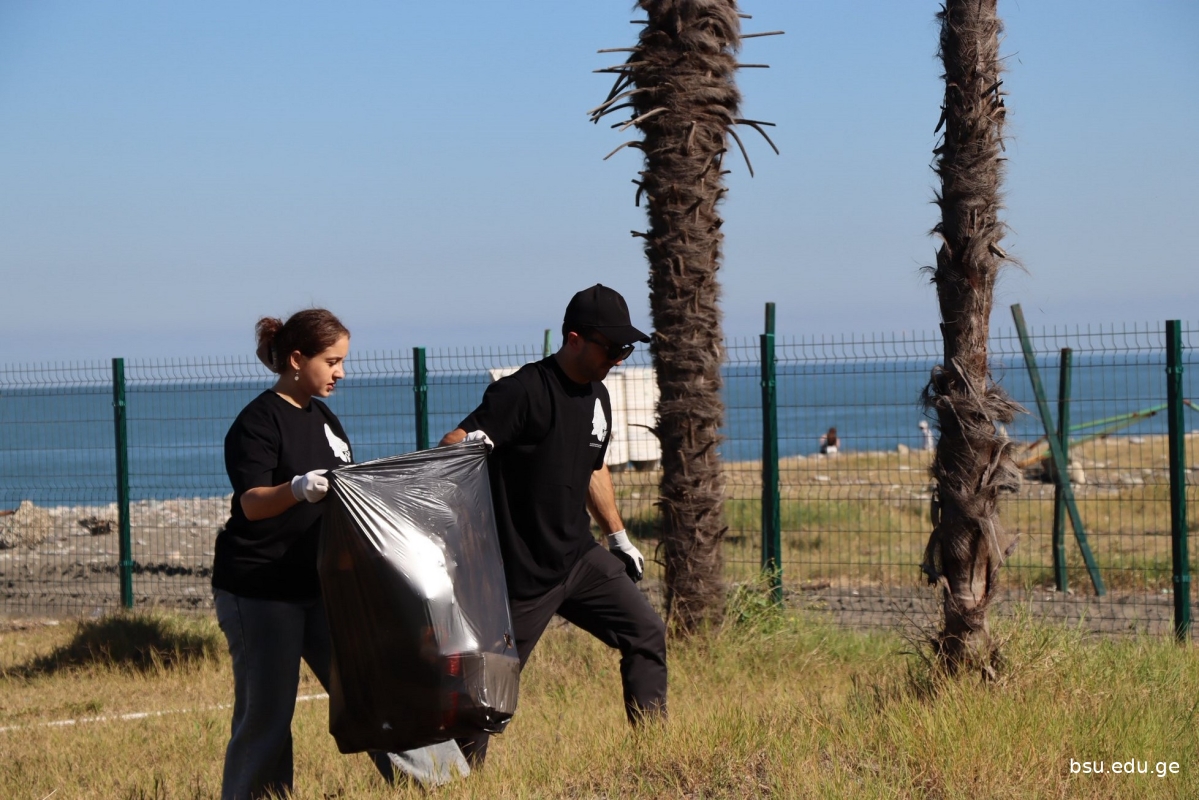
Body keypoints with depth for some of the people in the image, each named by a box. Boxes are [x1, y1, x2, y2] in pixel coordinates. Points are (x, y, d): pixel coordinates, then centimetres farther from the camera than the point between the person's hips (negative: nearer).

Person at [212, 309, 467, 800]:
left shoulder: (323, 419, 13)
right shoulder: (258, 422, -12)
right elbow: (252, 502, -25)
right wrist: (297, 489, -44)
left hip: (321, 586, 7)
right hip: (259, 593, -7)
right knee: (265, 715, -4)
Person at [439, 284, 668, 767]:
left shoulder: (596, 397, 10)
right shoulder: (525, 391, -16)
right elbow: (452, 445, -25)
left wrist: (618, 537, 30)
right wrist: (471, 442, -48)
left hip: (580, 559, 8)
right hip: (521, 572, -8)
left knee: (646, 634, 4)